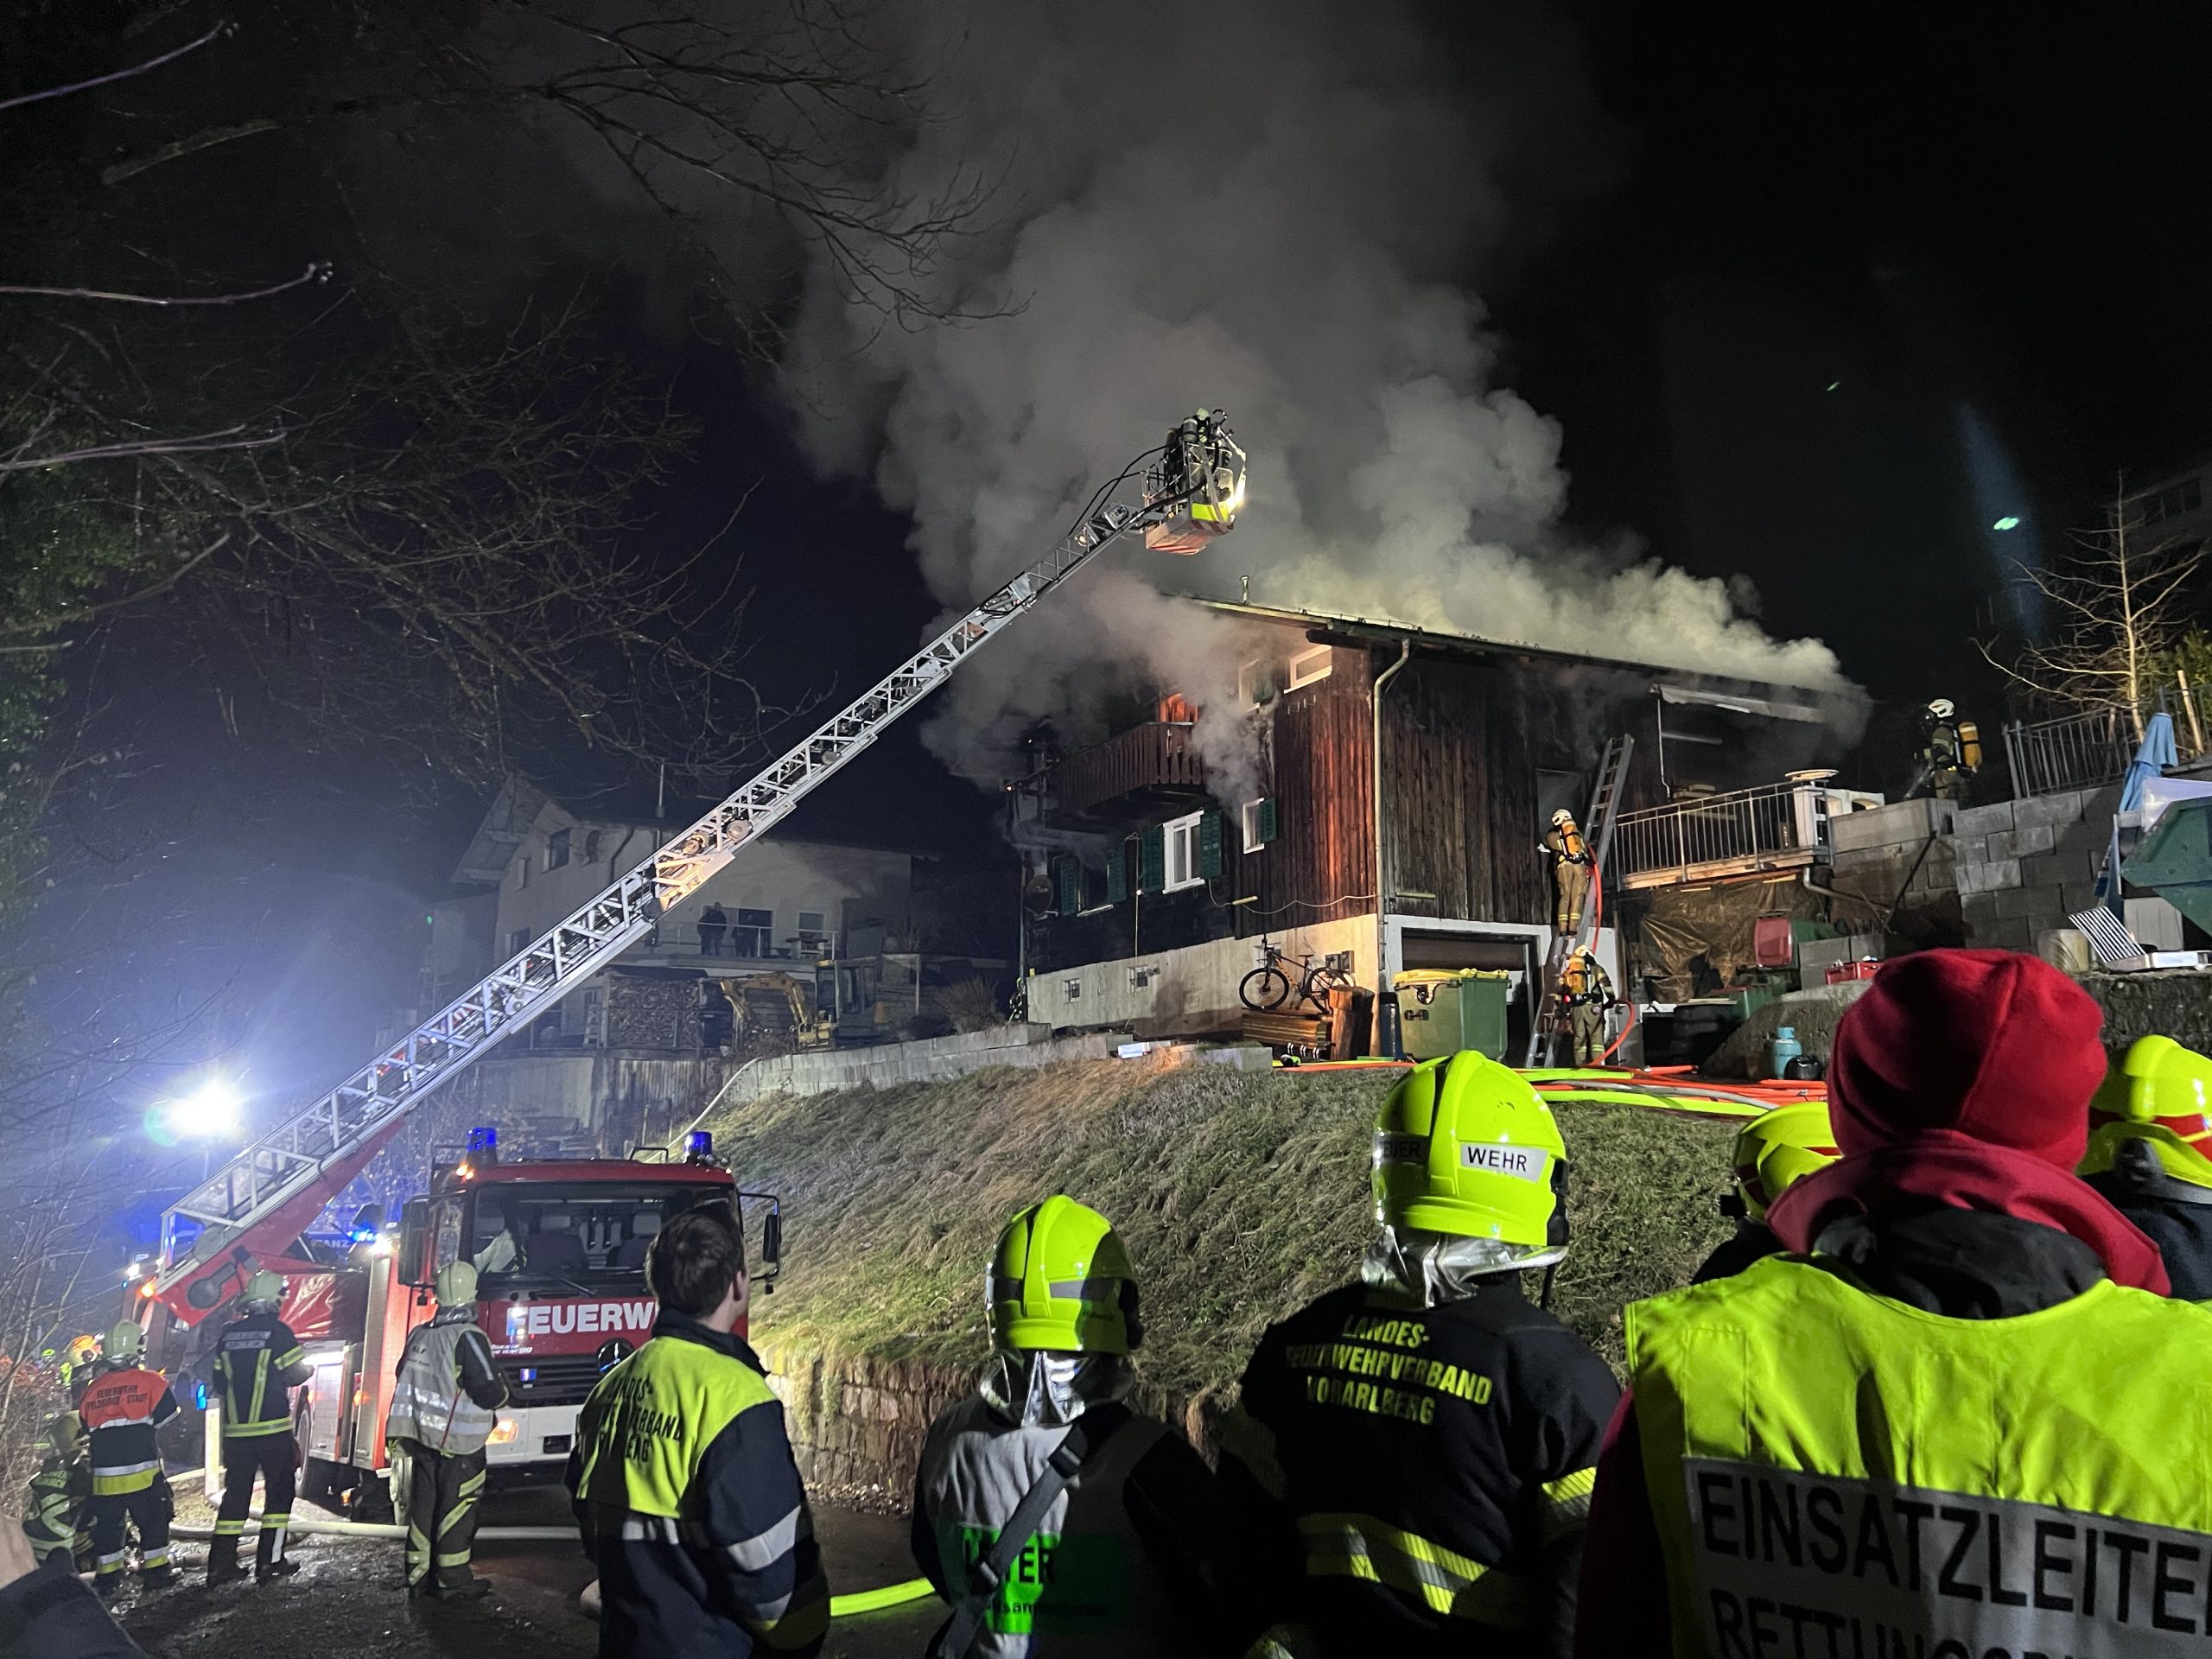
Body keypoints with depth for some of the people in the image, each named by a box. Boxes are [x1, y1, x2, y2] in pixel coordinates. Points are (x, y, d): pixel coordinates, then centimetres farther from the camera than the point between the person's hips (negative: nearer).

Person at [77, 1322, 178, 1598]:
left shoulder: (92, 1389, 4)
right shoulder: (150, 1382, -7)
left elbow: (86, 1429, 13)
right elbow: (167, 1420, -2)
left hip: (103, 1475, 3)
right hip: (142, 1471, -3)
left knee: (106, 1527, 13)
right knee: (154, 1522, 9)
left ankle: (106, 1580, 17)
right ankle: (155, 1572, 12)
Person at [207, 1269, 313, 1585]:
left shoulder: (227, 1334, 7)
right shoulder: (277, 1331, -10)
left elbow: (219, 1383, 12)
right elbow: (295, 1374, -9)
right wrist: (309, 1369, 12)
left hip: (236, 1431, 5)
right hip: (273, 1430, -5)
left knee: (235, 1494, 11)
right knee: (279, 1491, 5)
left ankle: (221, 1563, 9)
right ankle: (270, 1560, 3)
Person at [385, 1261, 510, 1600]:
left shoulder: (419, 1334, 5)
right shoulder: (468, 1337, -19)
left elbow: (404, 1378, 19)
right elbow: (489, 1393, -20)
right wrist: (502, 1385, 2)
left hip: (421, 1437, 7)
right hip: (458, 1441, -7)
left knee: (423, 1505, 13)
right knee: (457, 1508, 2)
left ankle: (420, 1577, 20)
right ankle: (454, 1581, 9)